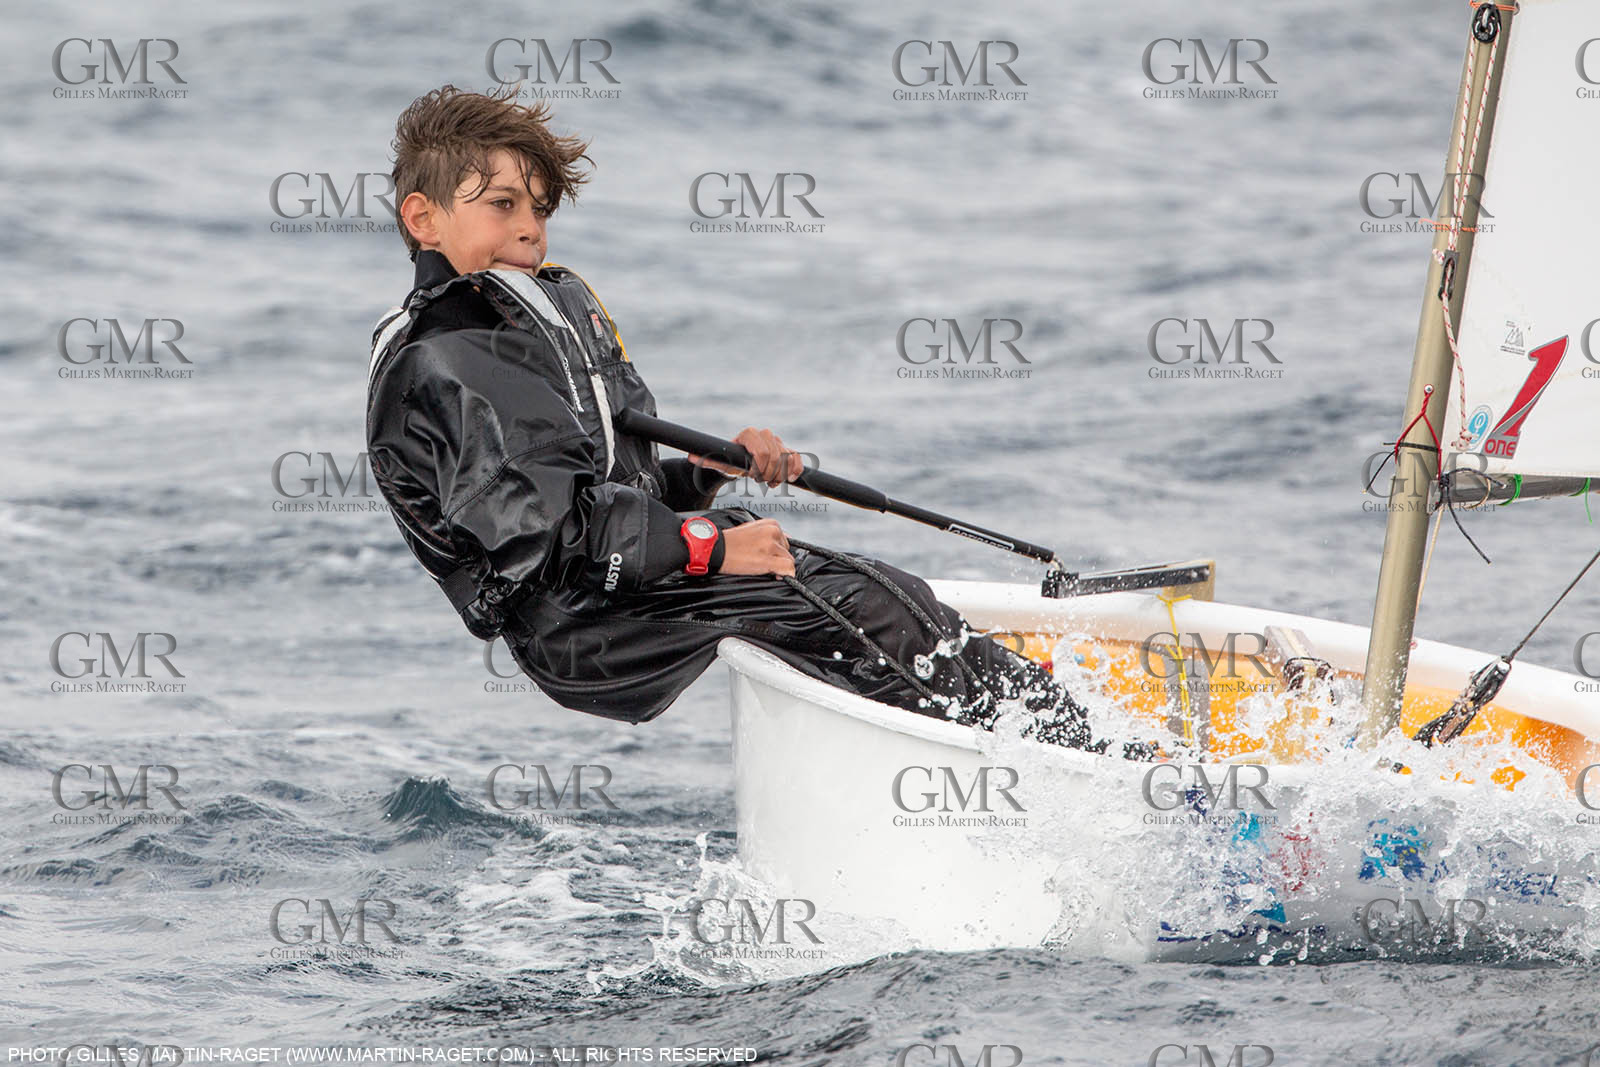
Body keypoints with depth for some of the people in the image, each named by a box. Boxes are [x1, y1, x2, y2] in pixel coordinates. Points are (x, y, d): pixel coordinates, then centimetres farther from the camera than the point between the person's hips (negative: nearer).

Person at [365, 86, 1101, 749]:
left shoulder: (563, 305, 21)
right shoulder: (428, 376, -12)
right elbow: (541, 532, -22)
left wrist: (707, 469, 7)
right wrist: (711, 550, -22)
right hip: (577, 633, -9)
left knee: (889, 594, -7)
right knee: (863, 613, -19)